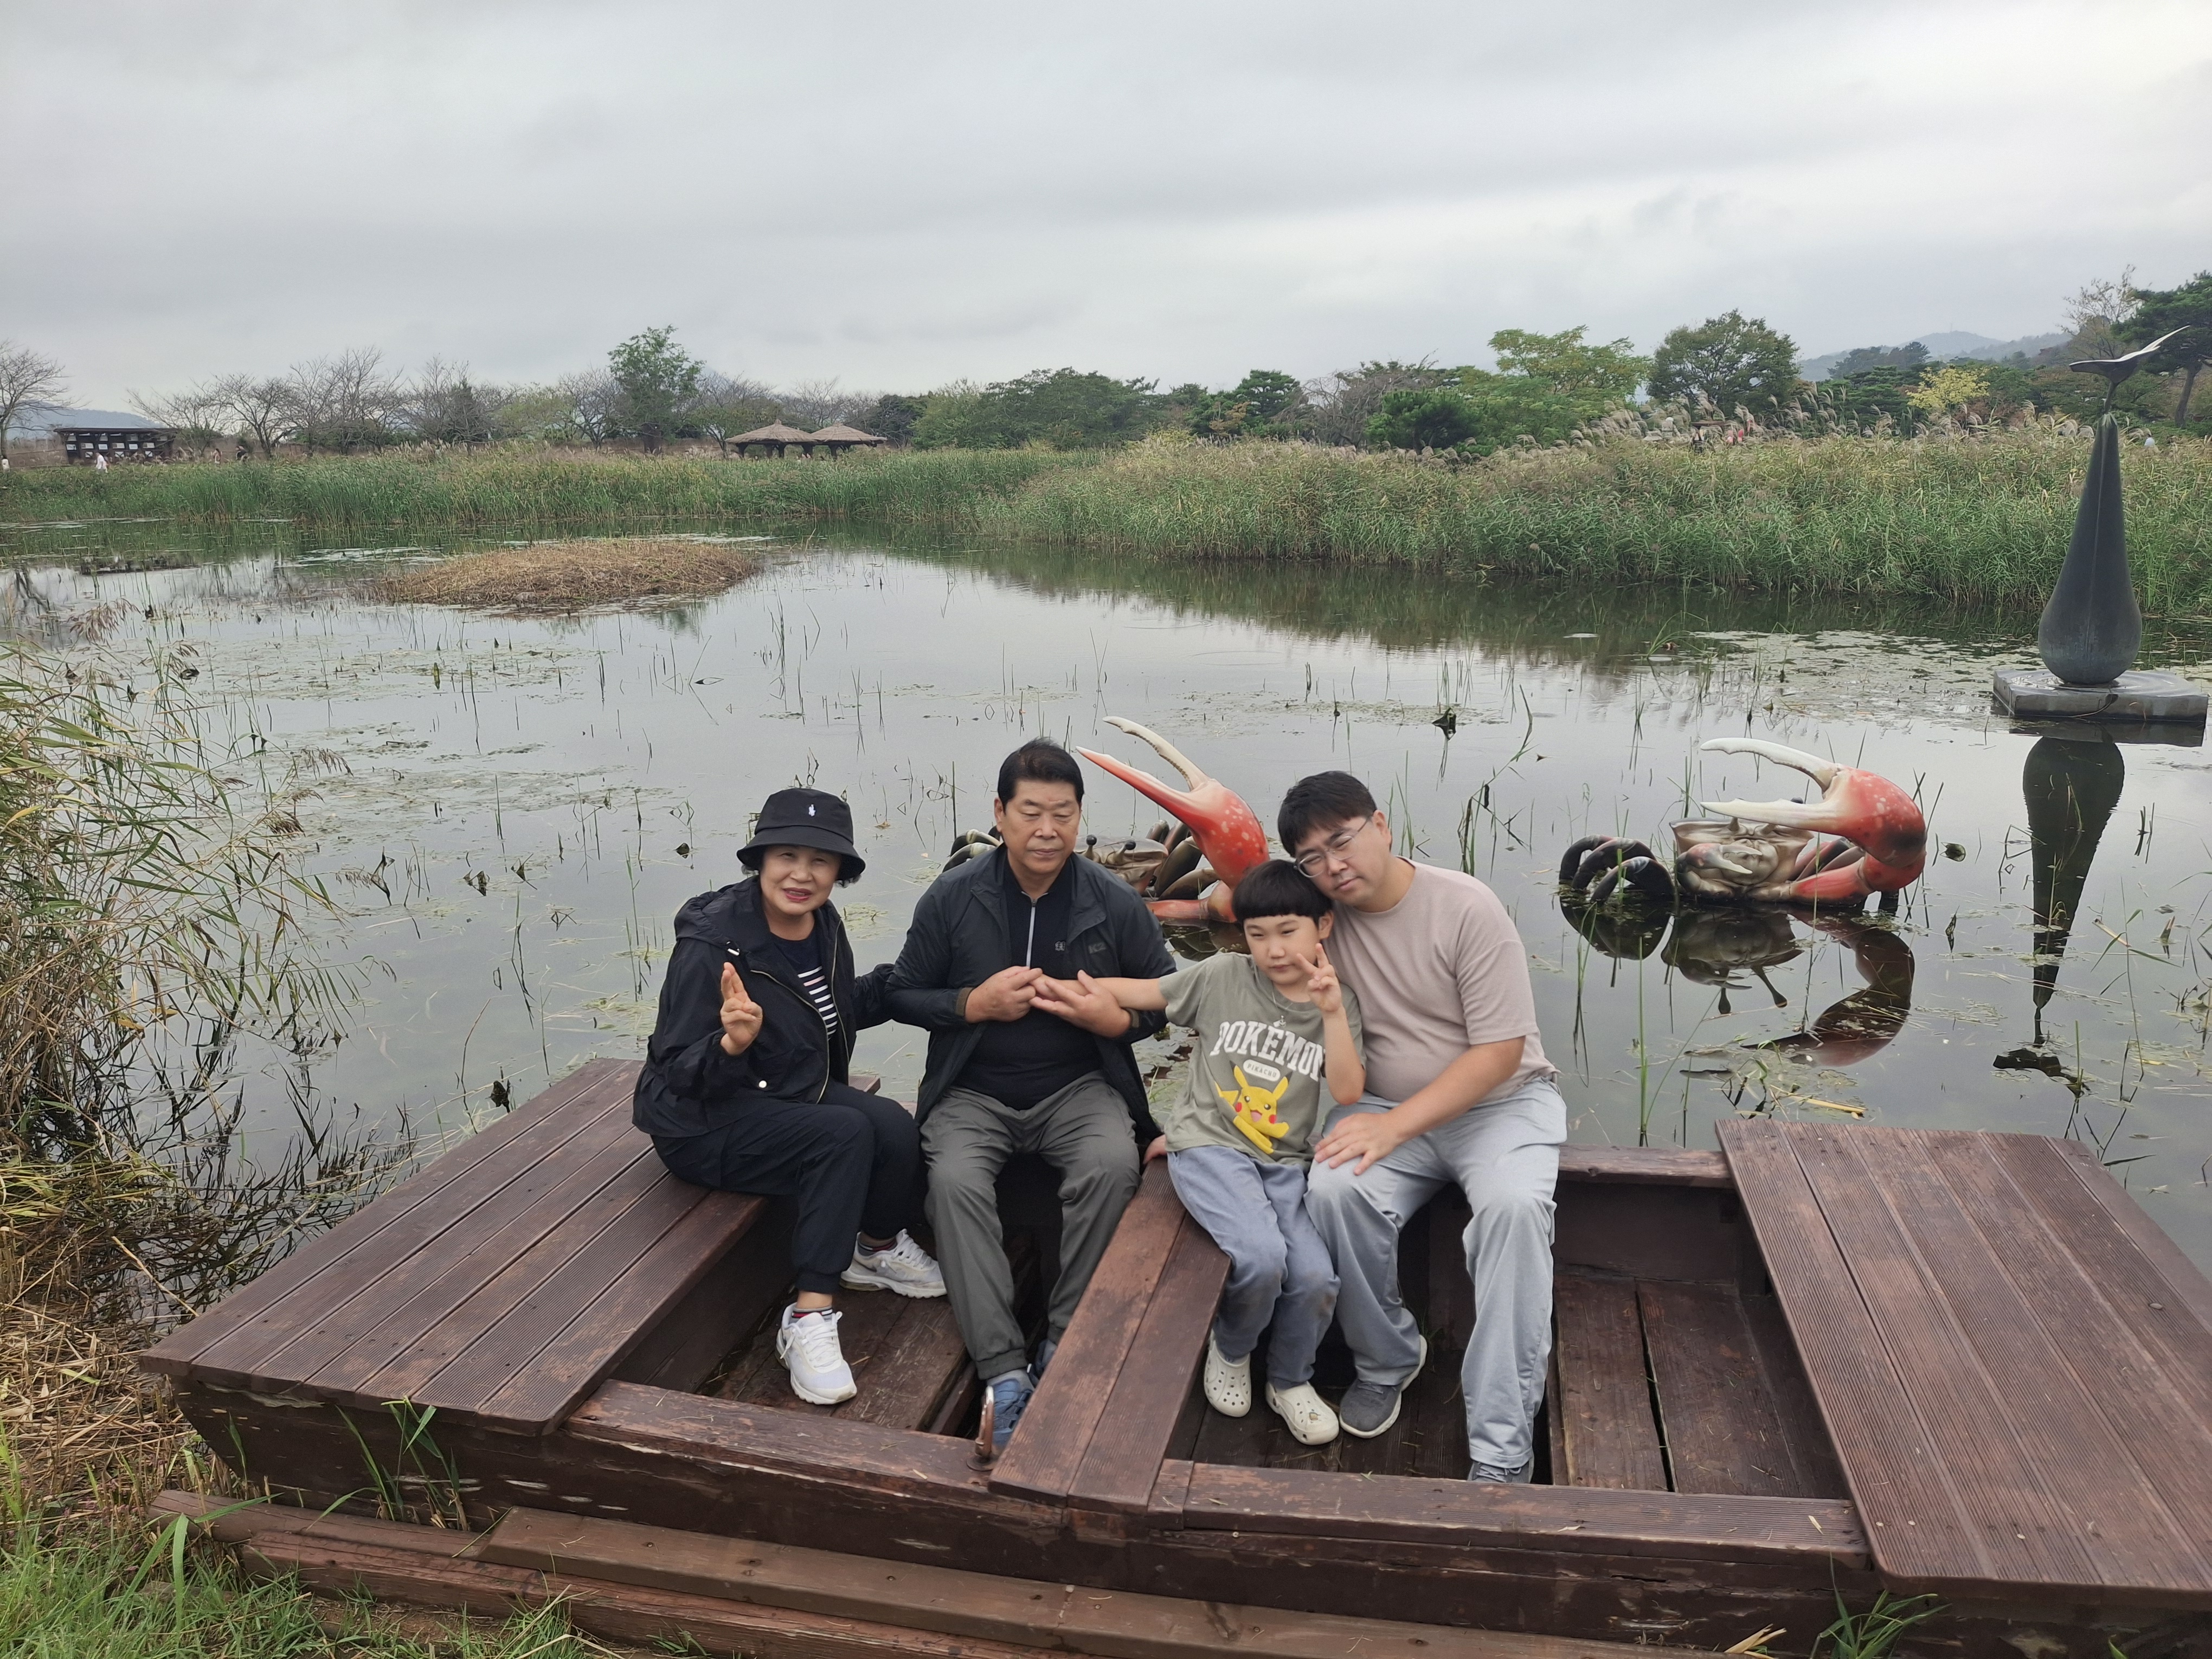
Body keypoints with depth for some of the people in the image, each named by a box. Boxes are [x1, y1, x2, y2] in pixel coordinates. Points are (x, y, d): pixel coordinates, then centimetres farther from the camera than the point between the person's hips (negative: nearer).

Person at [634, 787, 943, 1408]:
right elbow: (680, 1074, -21)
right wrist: (731, 1043, -42)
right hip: (706, 1125, -7)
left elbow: (843, 1009, 18)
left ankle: (878, 1246, 9)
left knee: (894, 1125, -22)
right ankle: (809, 1319, -24)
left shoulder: (823, 926, -1)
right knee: (847, 1135, -30)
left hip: (797, 1094, 7)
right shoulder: (710, 947, -24)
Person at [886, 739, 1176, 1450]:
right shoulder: (953, 898, -3)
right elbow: (902, 996, 4)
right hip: (973, 1093, 0)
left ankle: (1064, 1343, -15)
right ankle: (1004, 1370, -26)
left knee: (1112, 1165, -30)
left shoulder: (1115, 902, -3)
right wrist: (977, 1002, -14)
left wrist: (1115, 1017, -15)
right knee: (956, 1179, -30)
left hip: (1076, 1089, 0)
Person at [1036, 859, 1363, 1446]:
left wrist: (1332, 1012, -13)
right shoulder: (1223, 977, 2)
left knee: (1316, 1277, -19)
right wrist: (1089, 996, -8)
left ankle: (1290, 1381, 15)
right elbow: (1146, 992, 8)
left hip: (1285, 1163, 3)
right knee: (1261, 1257, -28)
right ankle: (1230, 1349, 8)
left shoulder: (1340, 1003, 6)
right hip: (1209, 1145, -3)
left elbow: (1348, 1092, -5)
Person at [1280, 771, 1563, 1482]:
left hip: (1500, 1102, -3)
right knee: (1334, 1189, -29)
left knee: (1512, 1205, -34)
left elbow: (1499, 1052, -17)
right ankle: (1387, 1360, -1)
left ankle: (1501, 1453, -26)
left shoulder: (1465, 907, -16)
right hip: (1387, 1110, 3)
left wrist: (1396, 1125, -24)